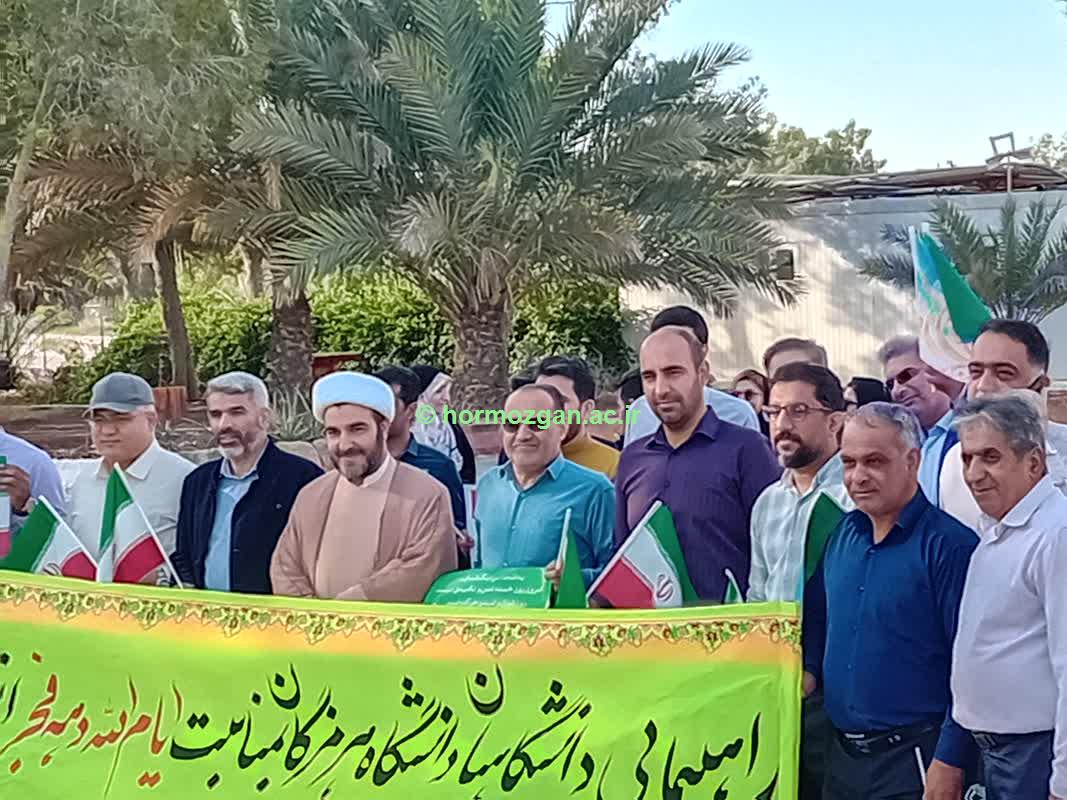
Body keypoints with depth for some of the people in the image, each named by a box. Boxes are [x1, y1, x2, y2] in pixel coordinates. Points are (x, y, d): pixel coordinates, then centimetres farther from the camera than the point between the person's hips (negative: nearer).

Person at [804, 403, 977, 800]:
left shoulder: (949, 545, -14)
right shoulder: (843, 533, 6)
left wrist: (949, 763, -17)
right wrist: (809, 671, 3)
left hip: (913, 757, -6)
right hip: (840, 751, 7)